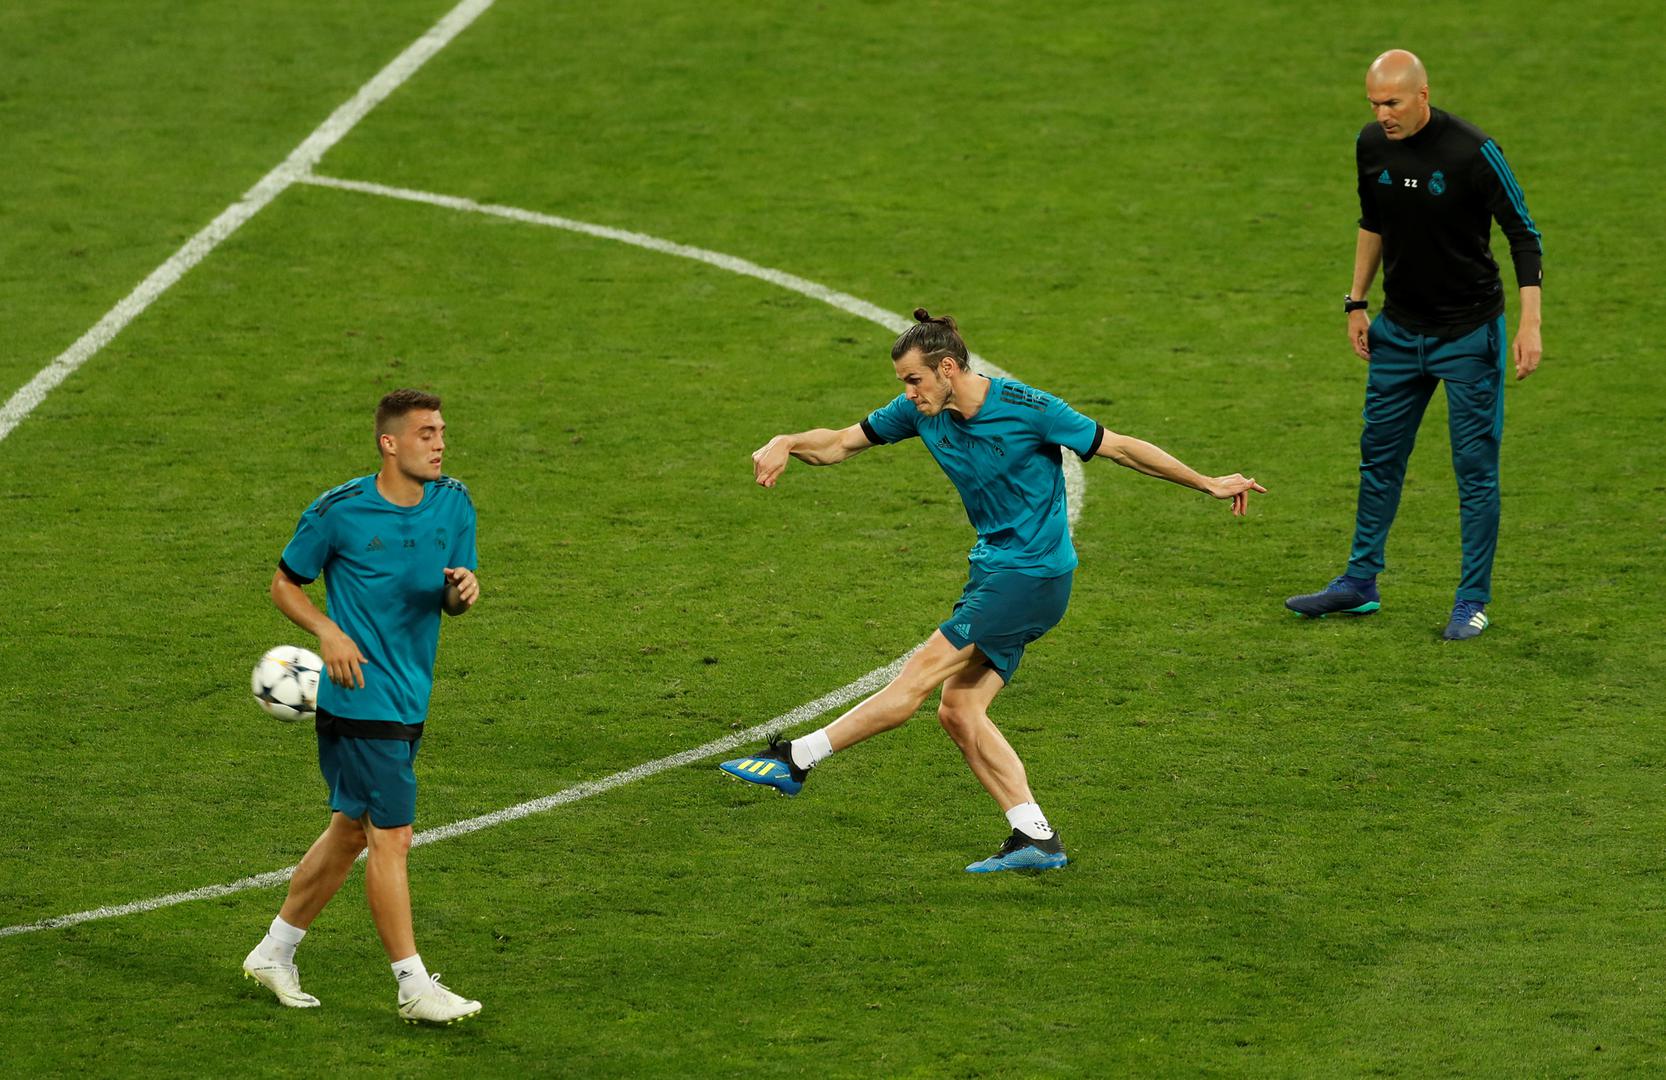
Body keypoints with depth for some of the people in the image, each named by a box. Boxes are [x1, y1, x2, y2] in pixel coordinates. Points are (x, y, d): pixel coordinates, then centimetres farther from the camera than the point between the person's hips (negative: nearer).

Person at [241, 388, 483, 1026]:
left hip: (410, 701, 7)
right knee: (391, 837, -8)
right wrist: (328, 632, -16)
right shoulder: (338, 511, -10)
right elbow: (285, 583, 1)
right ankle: (414, 988, -2)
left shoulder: (454, 504, 5)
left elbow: (453, 600, 11)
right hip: (360, 696, -7)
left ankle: (275, 952, 30)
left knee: (350, 830, 15)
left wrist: (464, 588, -13)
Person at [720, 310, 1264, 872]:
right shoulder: (922, 411, 1)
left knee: (921, 674, -12)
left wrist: (1208, 483, -4)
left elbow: (1120, 448, -8)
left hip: (1035, 574, -8)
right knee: (959, 711, 0)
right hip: (994, 569, 8)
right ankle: (1035, 840, 1)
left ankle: (795, 759, -9)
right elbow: (840, 444, 6)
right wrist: (785, 443, -15)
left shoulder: (1027, 408, -17)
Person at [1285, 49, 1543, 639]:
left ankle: (1473, 601, 8)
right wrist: (1356, 303, 13)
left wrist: (1530, 323, -19)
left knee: (1475, 467, -1)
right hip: (1399, 328, 6)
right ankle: (1360, 584, 25)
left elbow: (1523, 234, -14)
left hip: (1468, 331, -6)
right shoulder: (1372, 146, -3)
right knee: (1379, 456, 13)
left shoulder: (1472, 151, -20)